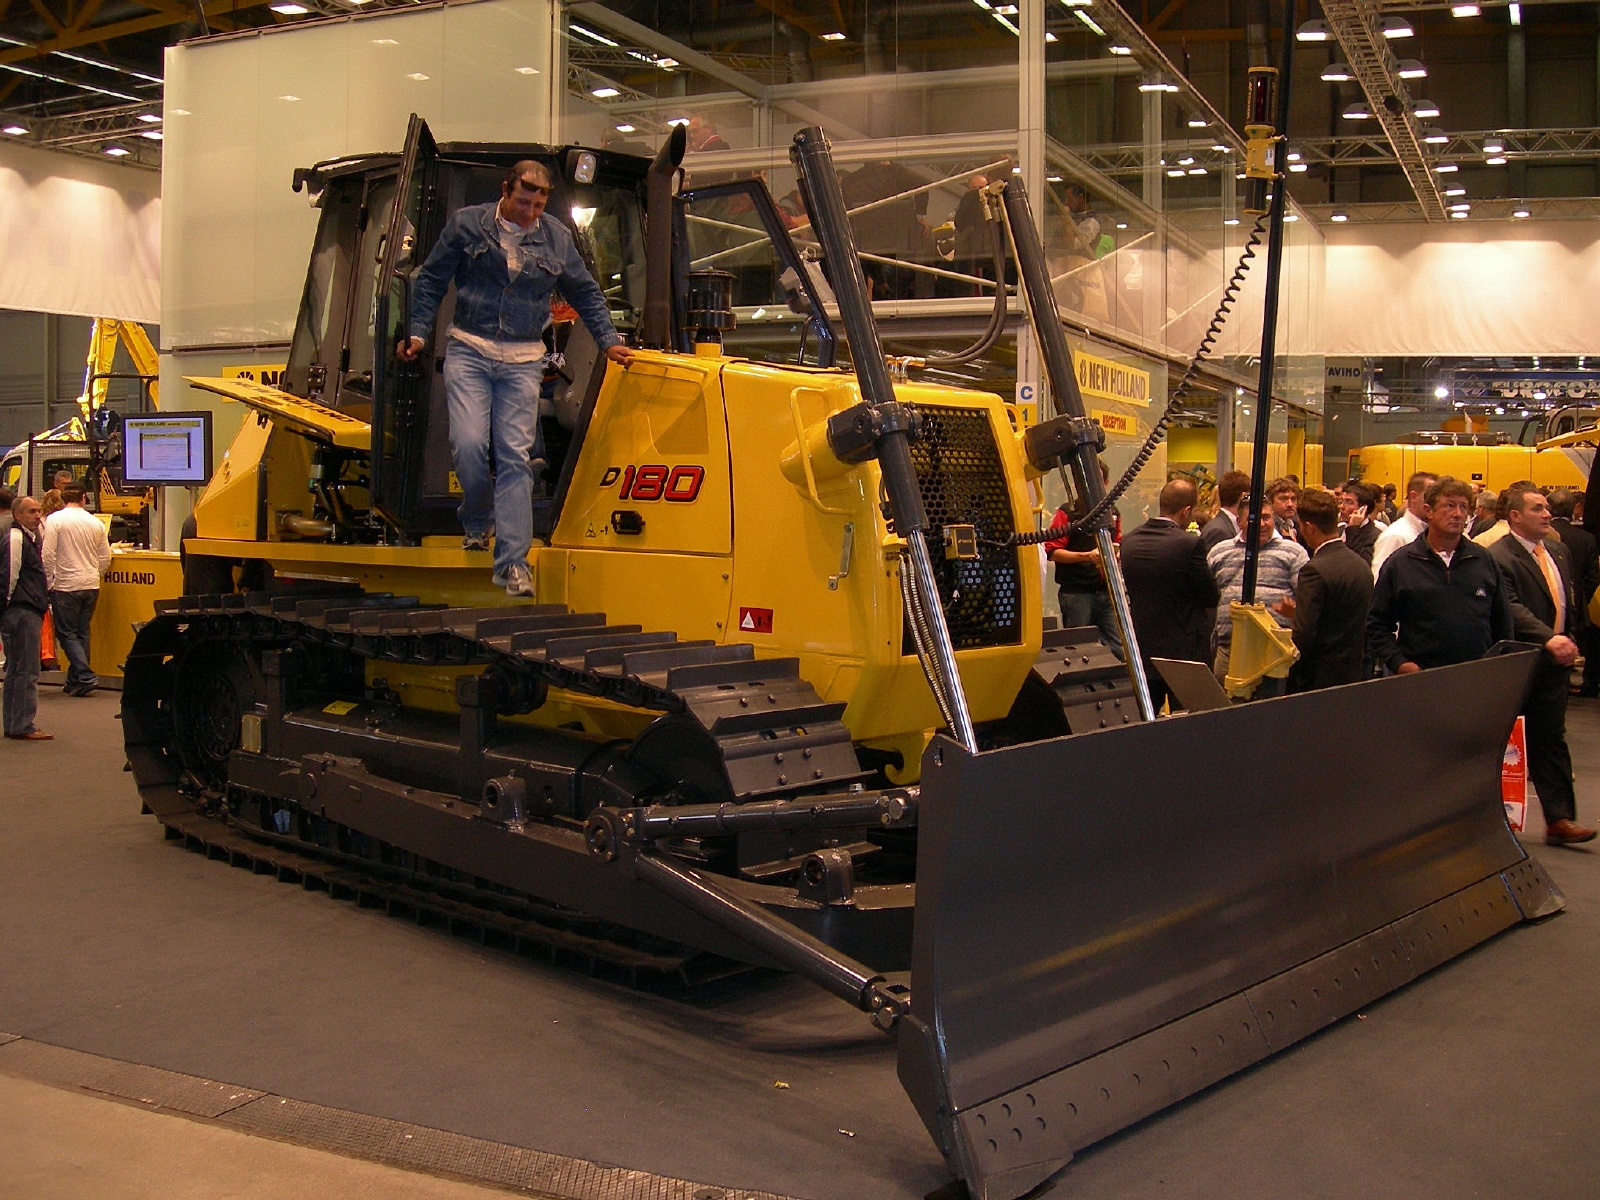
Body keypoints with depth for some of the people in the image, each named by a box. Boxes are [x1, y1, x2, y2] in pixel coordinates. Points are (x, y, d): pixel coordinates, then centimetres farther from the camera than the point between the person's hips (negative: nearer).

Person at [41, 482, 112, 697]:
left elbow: (48, 555, -11)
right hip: (91, 586, 4)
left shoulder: (55, 520, -7)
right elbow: (105, 558, 8)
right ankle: (75, 680, 16)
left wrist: (48, 583, -1)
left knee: (67, 634, 1)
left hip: (65, 585, -4)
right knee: (82, 633, 12)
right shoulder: (95, 522, 4)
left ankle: (85, 677, -11)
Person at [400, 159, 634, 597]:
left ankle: (512, 562, -7)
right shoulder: (466, 225, 3)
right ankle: (476, 523, 14)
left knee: (515, 455, -6)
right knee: (469, 443, -16)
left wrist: (609, 341, 12)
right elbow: (431, 280, 10)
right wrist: (419, 332, 4)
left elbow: (586, 293, 19)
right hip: (469, 351, -1)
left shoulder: (556, 239, 8)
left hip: (523, 360, 1)